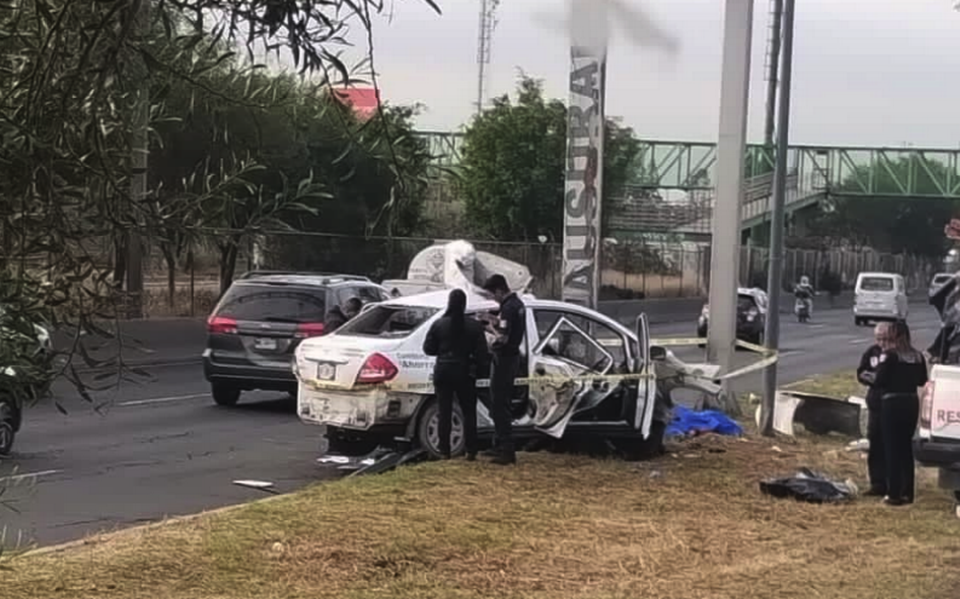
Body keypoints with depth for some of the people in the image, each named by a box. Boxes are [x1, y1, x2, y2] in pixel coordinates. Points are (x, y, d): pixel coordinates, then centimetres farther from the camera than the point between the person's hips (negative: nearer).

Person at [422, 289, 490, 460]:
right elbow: (482, 352, -6)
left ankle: (445, 451, 5)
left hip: (443, 372, 1)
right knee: (469, 412, 9)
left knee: (444, 412, 6)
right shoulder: (474, 326, -6)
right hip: (465, 373, 0)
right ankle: (470, 451, 5)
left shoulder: (439, 324, -4)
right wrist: (482, 370, 5)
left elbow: (428, 348, 1)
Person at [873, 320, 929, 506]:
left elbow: (879, 381, -16)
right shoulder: (917, 356, 2)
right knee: (906, 447, 14)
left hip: (892, 403, -5)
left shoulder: (889, 355, -14)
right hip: (911, 403, 5)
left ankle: (894, 494, 2)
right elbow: (922, 380, 10)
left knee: (892, 449, 2)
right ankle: (907, 492, 17)